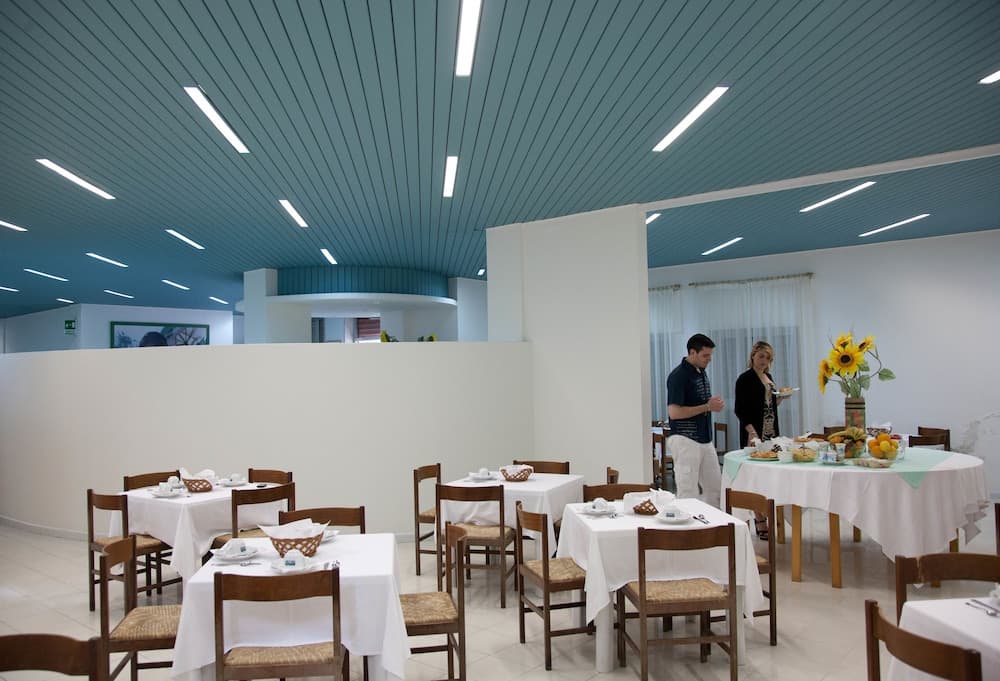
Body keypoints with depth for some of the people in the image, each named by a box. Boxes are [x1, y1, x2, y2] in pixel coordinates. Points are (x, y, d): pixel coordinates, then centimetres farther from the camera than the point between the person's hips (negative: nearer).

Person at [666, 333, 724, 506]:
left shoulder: (702, 372, 11)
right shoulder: (678, 376, -16)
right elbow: (674, 412, -22)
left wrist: (714, 404, 1)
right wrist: (707, 407, -18)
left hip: (705, 439, 9)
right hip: (685, 440, -9)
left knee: (715, 489, 13)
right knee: (688, 494, -3)